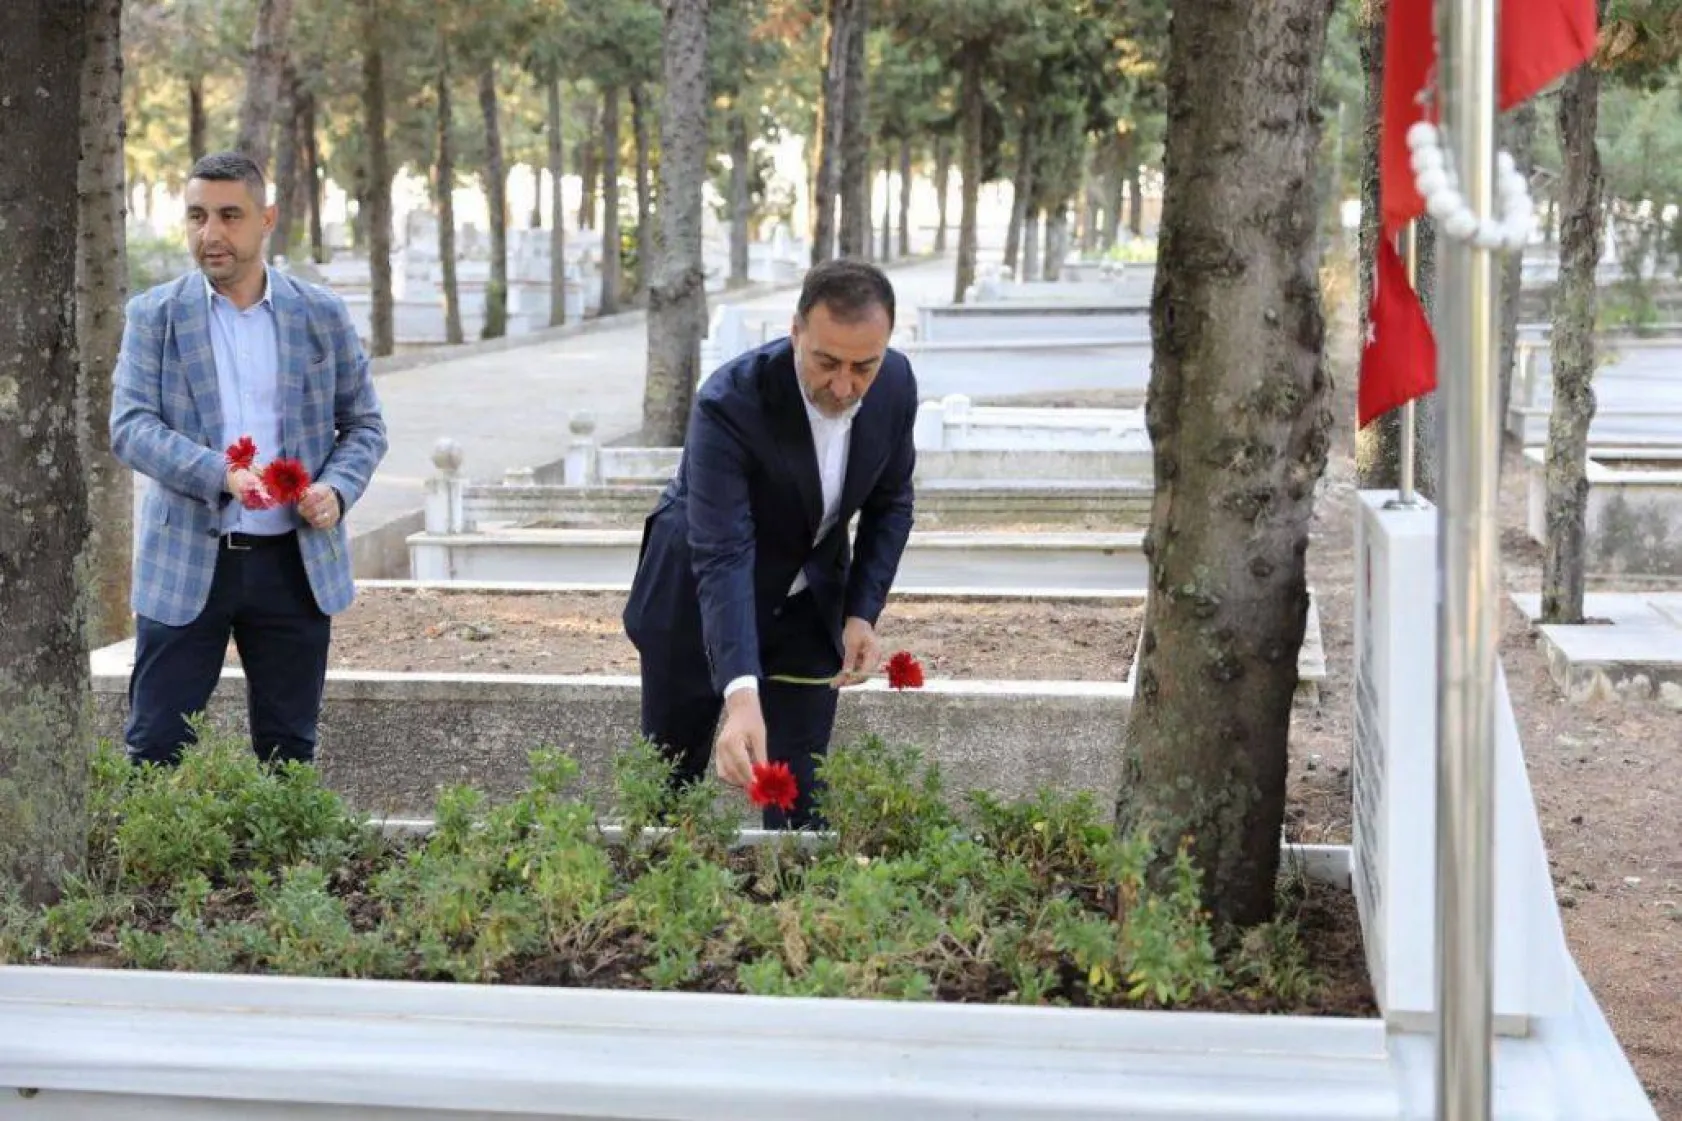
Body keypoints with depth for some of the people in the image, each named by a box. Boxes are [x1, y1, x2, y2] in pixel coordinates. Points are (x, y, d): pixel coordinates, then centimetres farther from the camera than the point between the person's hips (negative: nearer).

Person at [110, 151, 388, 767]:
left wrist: (337, 489, -12)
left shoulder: (322, 315, 5)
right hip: (186, 564, -1)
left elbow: (364, 424, 10)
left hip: (296, 563, 2)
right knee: (155, 747, -1)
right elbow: (130, 427, -9)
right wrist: (222, 474, -26)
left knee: (289, 749, 10)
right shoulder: (154, 315, 0)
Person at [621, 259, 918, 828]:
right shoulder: (729, 403, -34)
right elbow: (722, 558, -41)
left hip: (808, 603, 3)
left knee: (800, 791, 0)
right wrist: (741, 696, -53)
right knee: (668, 781, 11)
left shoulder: (896, 383, -18)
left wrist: (863, 612, -12)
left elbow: (890, 501, 0)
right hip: (695, 599, -3)